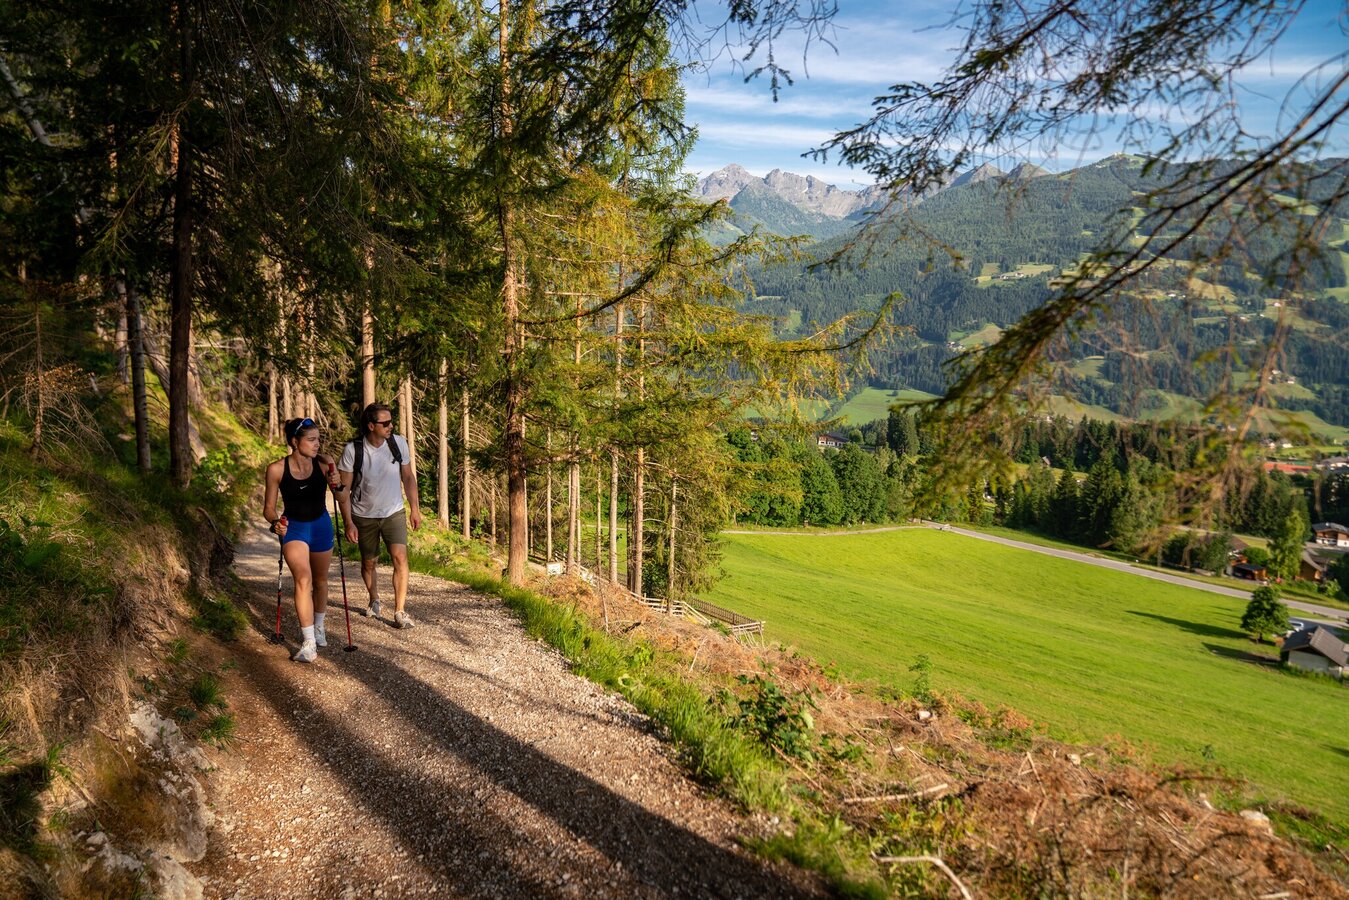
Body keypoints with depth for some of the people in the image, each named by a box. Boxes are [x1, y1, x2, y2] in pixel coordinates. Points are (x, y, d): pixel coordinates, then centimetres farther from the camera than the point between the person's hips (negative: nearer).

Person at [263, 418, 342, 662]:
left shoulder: (323, 463, -14)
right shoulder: (277, 469, -16)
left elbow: (339, 493, -22)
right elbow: (269, 507, -7)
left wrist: (337, 485, -45)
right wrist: (276, 522, -27)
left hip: (321, 525, 2)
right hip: (293, 527, -2)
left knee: (320, 580, 17)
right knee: (303, 579, -19)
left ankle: (318, 628, 40)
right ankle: (308, 643, -16)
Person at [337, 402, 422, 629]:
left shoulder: (398, 443, -9)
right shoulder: (352, 449, -16)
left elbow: (408, 477, 4)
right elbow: (344, 489, -10)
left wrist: (415, 509, 3)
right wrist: (349, 523, -13)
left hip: (394, 513, 1)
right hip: (364, 516, -1)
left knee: (400, 557, -16)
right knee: (368, 563, 13)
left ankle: (400, 612, -9)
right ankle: (374, 601, 41)